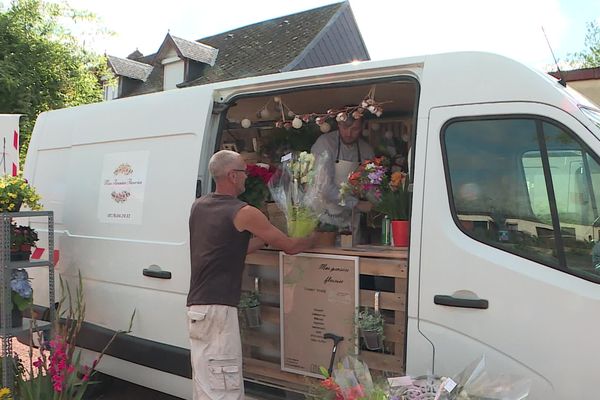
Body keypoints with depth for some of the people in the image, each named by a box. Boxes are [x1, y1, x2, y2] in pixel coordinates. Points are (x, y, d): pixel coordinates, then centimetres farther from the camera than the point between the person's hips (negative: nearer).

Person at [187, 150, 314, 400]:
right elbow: (290, 247, -2)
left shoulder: (198, 207, 12)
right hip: (218, 309, -8)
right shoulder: (243, 213, -10)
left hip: (196, 306, 8)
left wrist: (265, 238, 22)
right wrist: (314, 238, 17)